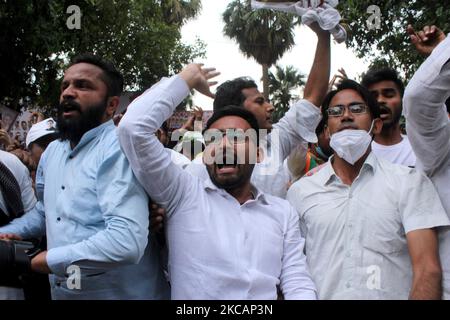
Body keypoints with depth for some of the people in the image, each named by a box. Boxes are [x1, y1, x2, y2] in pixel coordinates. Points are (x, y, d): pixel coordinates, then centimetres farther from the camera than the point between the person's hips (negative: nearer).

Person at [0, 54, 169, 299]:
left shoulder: (118, 149, -19)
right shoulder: (52, 152, 9)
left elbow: (126, 242, -31)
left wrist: (46, 259, -22)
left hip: (120, 293, -7)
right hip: (62, 292, 8)